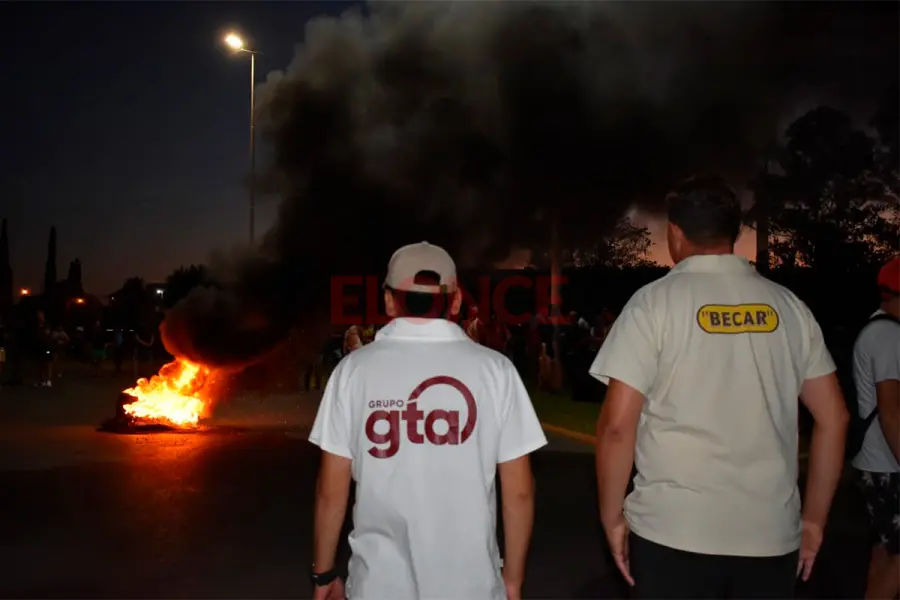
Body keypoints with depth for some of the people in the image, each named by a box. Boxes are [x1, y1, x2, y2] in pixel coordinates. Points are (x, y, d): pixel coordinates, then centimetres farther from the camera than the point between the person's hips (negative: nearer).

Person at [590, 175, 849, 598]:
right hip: (772, 534, 4)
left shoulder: (655, 301, -8)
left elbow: (617, 425, -12)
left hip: (674, 532, -3)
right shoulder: (788, 306, 4)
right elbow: (833, 417, 7)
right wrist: (814, 517, 15)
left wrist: (612, 517, -1)